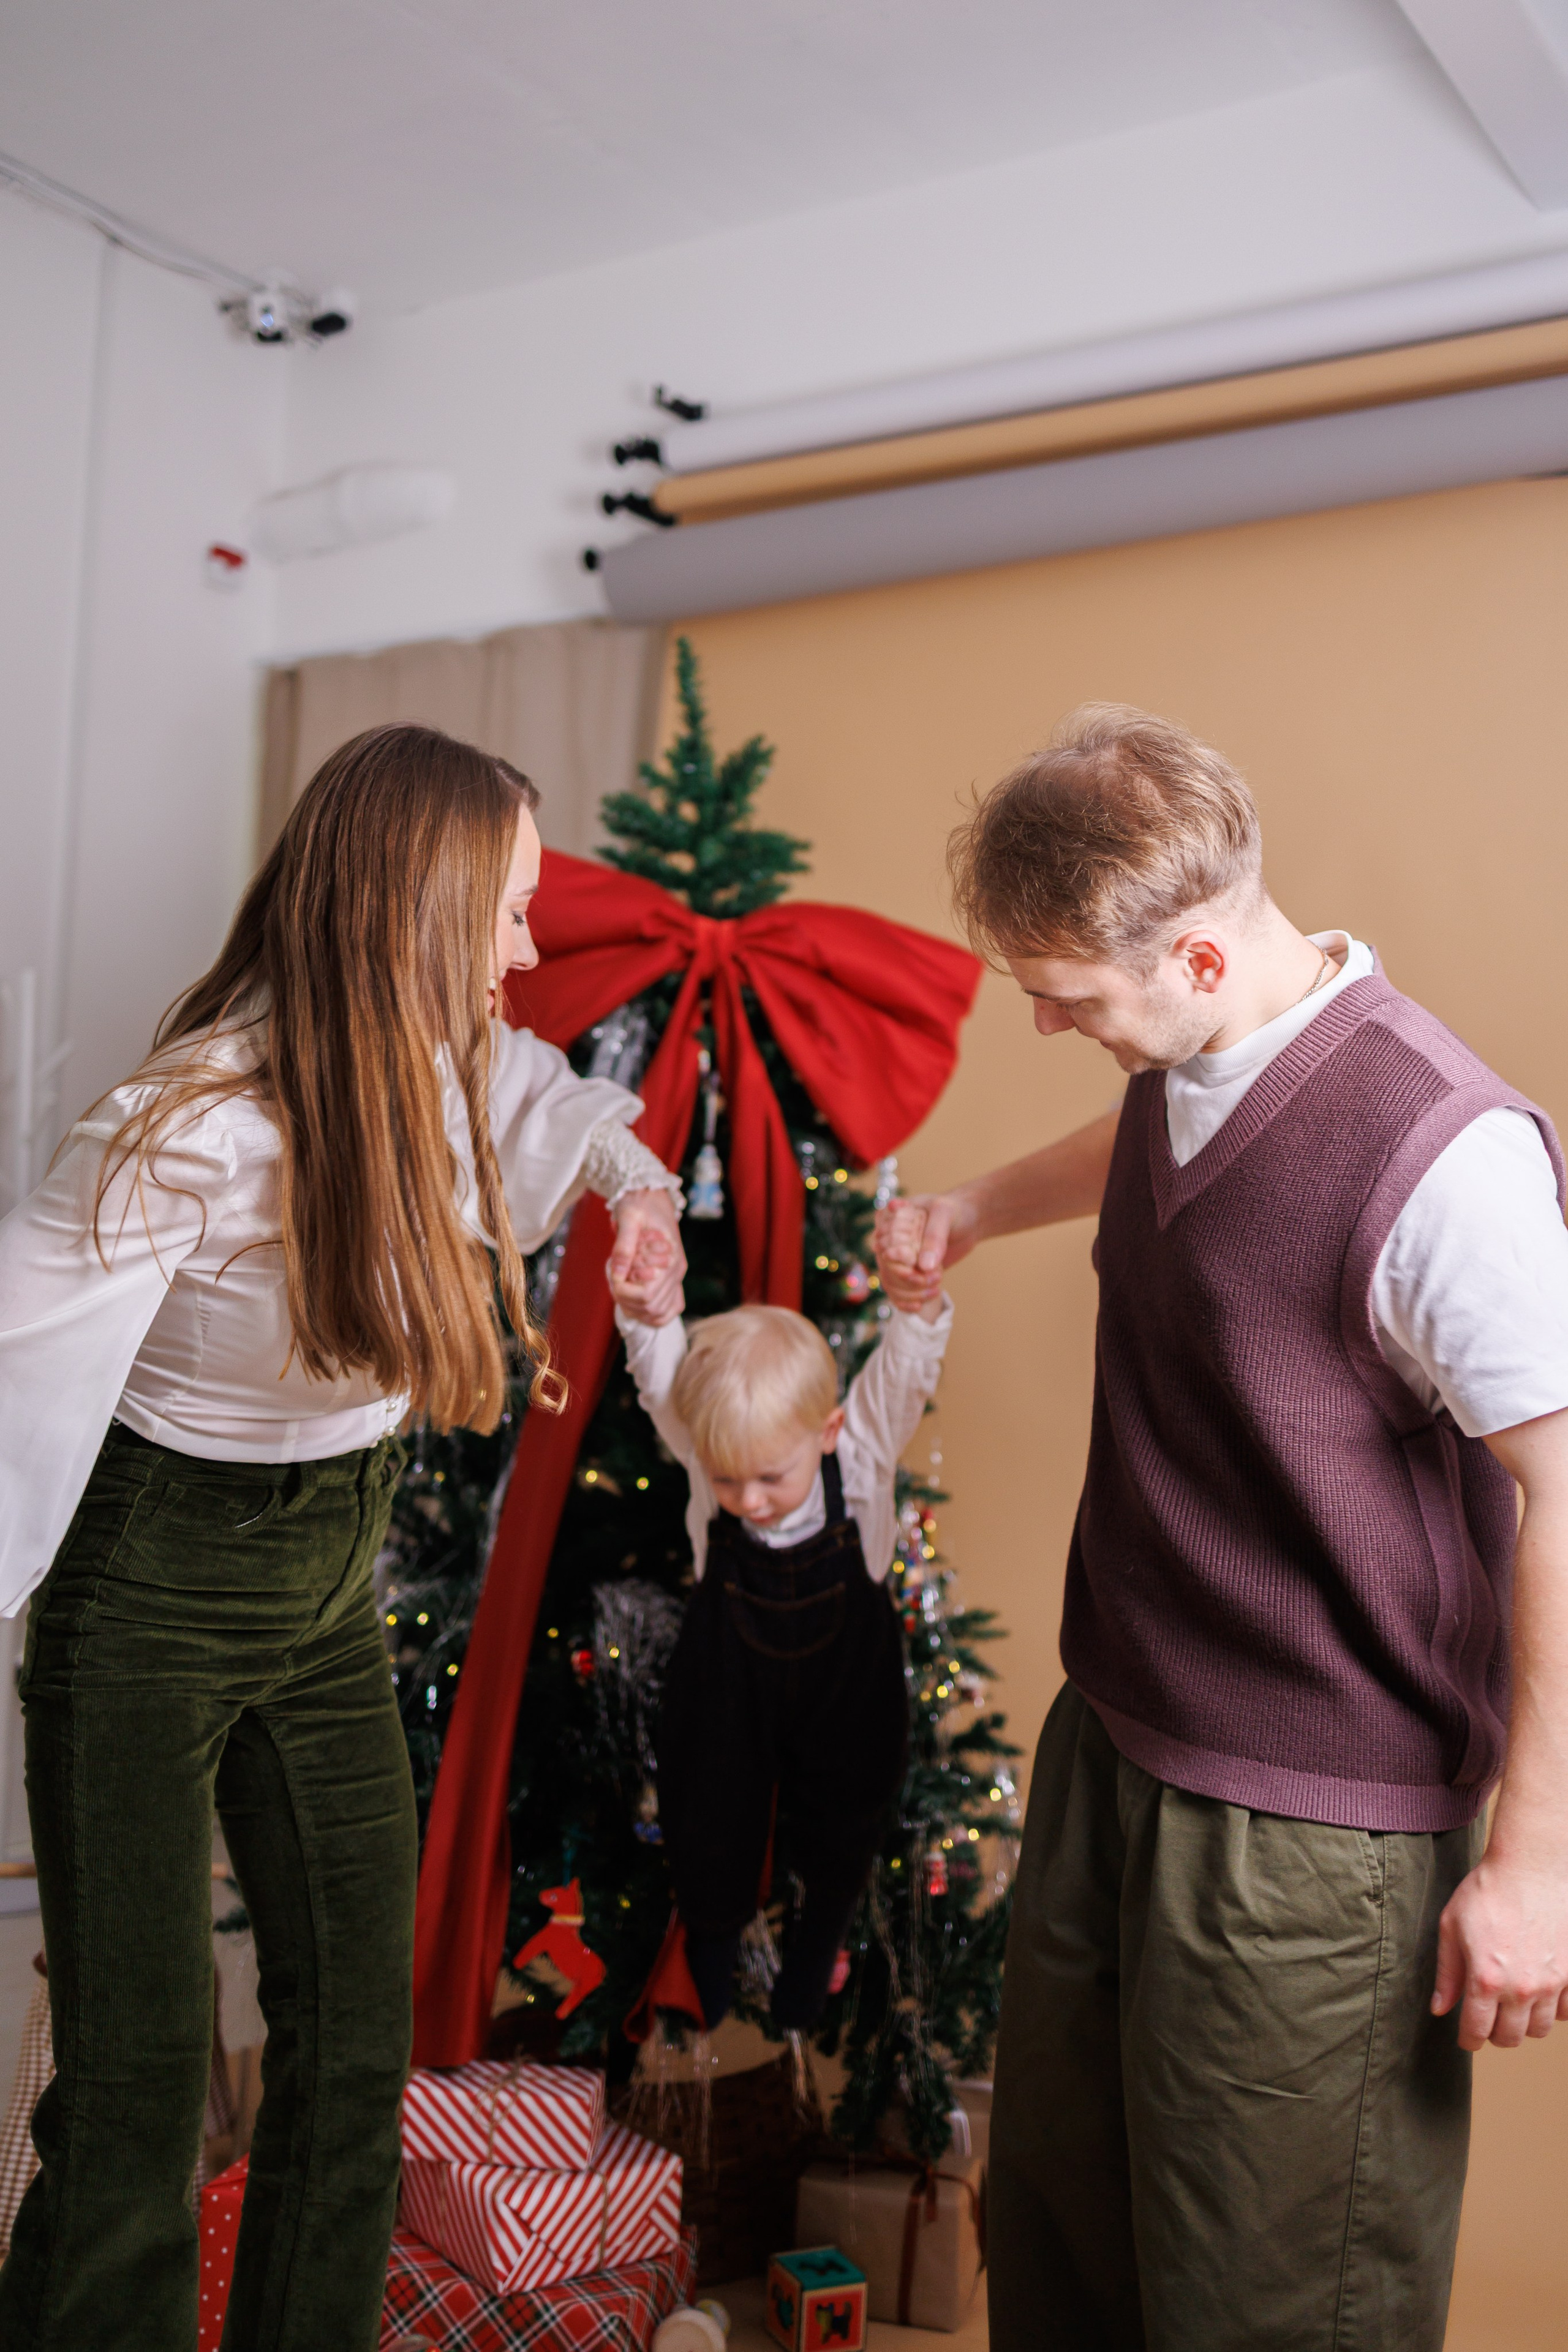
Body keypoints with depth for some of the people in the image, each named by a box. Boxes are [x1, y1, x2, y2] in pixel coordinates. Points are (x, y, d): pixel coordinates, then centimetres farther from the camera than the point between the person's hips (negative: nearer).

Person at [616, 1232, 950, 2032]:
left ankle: (816, 1945, 57)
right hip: (728, 1678, 0)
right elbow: (659, 1369, -42)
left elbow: (906, 1366, -46)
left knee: (838, 1825, 23)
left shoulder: (864, 1448, -31)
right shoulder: (707, 1440, -28)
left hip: (845, 1681, 0)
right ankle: (711, 1941, 54)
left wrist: (920, 1297, -69)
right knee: (711, 1824, 18)